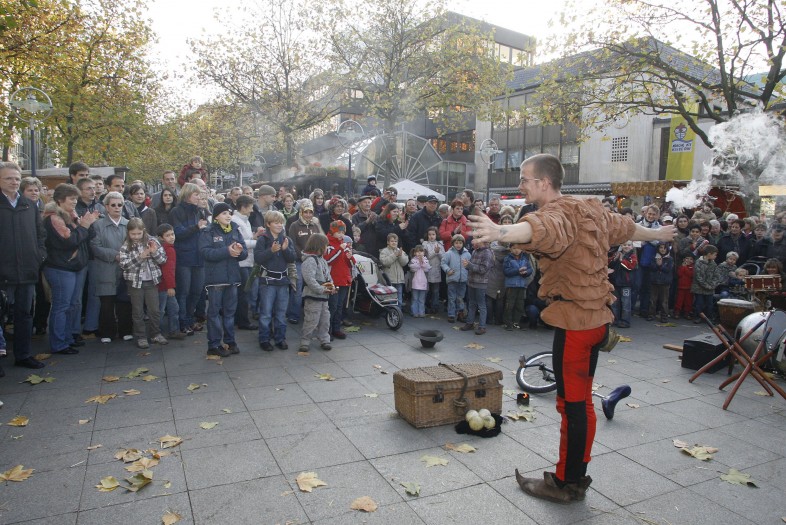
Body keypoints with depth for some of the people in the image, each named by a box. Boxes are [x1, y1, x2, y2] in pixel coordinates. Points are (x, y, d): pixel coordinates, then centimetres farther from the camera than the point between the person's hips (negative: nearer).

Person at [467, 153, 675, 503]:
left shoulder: (558, 213, -18)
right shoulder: (592, 211, 12)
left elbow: (541, 229, -43)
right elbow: (624, 226, 30)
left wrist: (501, 232, -63)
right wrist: (656, 234, 49)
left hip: (573, 320, -10)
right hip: (597, 317, 10)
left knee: (572, 402, 1)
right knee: (580, 401, 17)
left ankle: (565, 483, 15)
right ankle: (577, 477, 30)